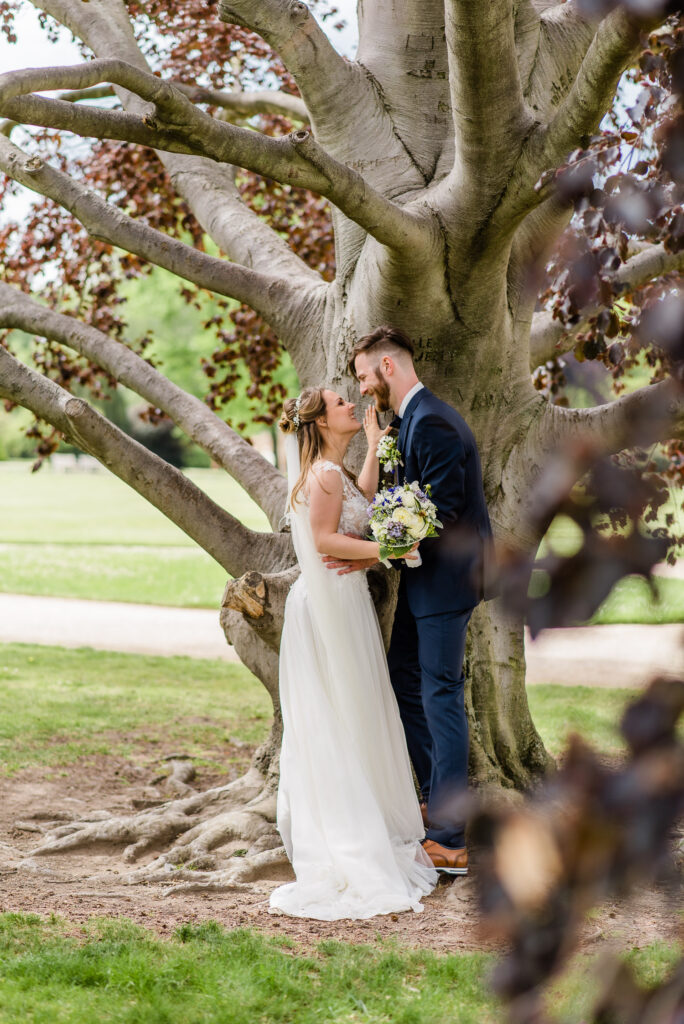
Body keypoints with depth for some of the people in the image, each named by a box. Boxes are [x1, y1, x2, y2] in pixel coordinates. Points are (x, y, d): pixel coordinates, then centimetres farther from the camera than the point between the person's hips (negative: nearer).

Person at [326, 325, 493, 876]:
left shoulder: (432, 423, -20)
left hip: (444, 580, -11)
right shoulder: (411, 417, 13)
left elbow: (440, 514, -25)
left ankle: (449, 840, -2)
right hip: (424, 579, 11)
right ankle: (437, 797, 34)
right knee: (403, 680, 20)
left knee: (441, 699, -7)